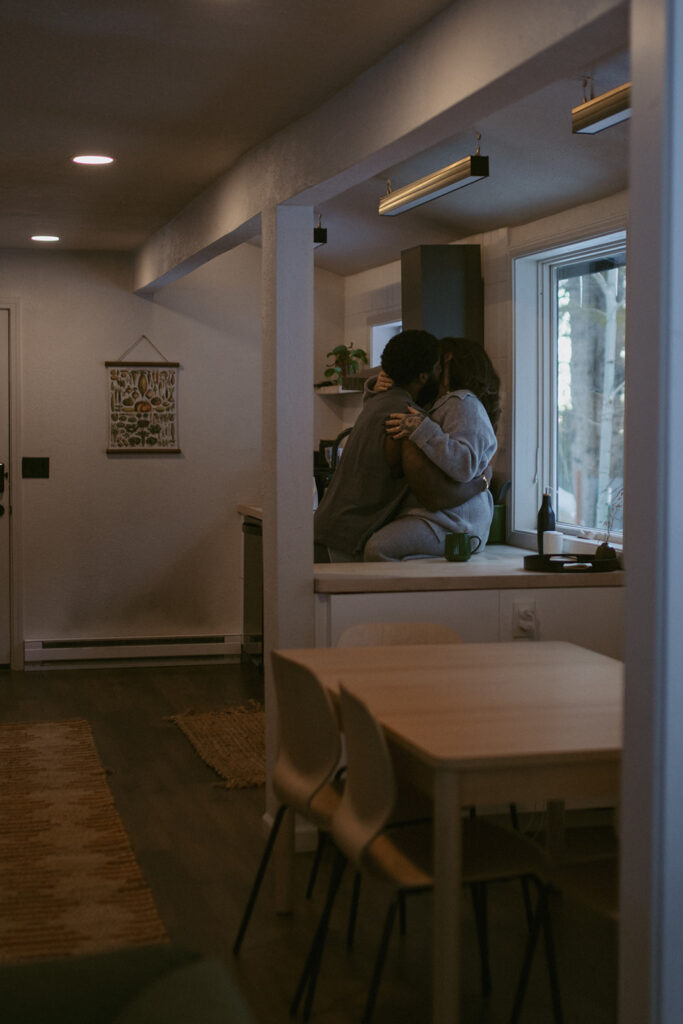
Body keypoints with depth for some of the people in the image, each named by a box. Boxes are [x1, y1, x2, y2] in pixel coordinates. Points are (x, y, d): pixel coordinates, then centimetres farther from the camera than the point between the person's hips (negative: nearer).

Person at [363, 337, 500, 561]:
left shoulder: (463, 403, -6)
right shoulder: (436, 405, 27)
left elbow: (464, 466, -22)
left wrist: (422, 429, -22)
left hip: (453, 521, -11)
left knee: (378, 548, -32)